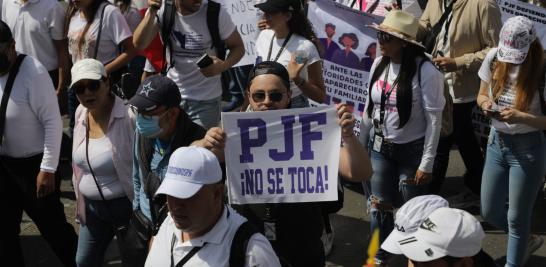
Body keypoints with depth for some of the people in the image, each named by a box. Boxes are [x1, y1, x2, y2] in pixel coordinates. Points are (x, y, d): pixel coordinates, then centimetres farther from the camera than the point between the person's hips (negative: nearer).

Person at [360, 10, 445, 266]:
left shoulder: (425, 71, -20)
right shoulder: (378, 64, -2)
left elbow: (434, 120, -16)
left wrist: (426, 163, -15)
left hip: (411, 150, -5)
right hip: (380, 148, 5)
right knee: (379, 206, 12)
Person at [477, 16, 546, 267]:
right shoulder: (493, 58, -6)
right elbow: (482, 94, 8)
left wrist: (522, 117, -31)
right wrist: (486, 103, -15)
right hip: (497, 142, 5)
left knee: (517, 218, 7)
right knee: (490, 212, 15)